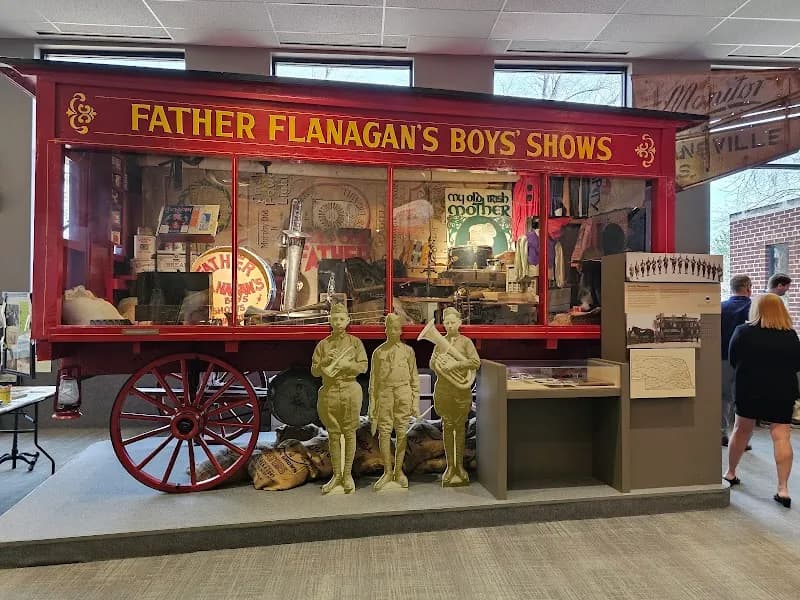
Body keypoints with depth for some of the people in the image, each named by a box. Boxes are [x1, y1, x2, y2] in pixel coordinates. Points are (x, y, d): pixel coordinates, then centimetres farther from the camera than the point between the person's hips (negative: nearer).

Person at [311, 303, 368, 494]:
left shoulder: (355, 342, 5)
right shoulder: (323, 344, 8)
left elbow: (363, 366, -1)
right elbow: (314, 371, 6)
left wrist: (345, 364, -15)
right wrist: (326, 361, -11)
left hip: (350, 391, -2)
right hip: (329, 392, 2)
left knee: (349, 433, 2)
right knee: (333, 434, 7)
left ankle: (348, 475, 12)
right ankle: (336, 475, 16)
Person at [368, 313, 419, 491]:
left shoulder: (408, 351, 7)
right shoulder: (378, 352, 8)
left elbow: (414, 378, 8)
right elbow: (373, 380, 9)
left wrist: (415, 402, 3)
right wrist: (372, 405, 5)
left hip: (403, 393, 0)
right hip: (384, 393, 0)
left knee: (402, 433, 4)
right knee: (384, 433, -1)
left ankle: (399, 471, 19)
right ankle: (387, 472, 13)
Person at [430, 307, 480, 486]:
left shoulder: (466, 342, 1)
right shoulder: (440, 342, 10)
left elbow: (476, 362, -10)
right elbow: (432, 363, 11)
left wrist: (455, 364, -18)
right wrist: (439, 362, -11)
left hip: (462, 389, -2)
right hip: (443, 389, 2)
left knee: (460, 426, 4)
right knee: (447, 426, 4)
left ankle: (459, 465, 13)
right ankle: (450, 465, 12)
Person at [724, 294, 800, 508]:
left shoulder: (743, 332, -7)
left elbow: (733, 360, 1)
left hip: (749, 389, 0)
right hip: (782, 392, 0)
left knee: (741, 430, 15)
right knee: (781, 436, 3)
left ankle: (730, 473, 28)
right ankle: (783, 489, 1)